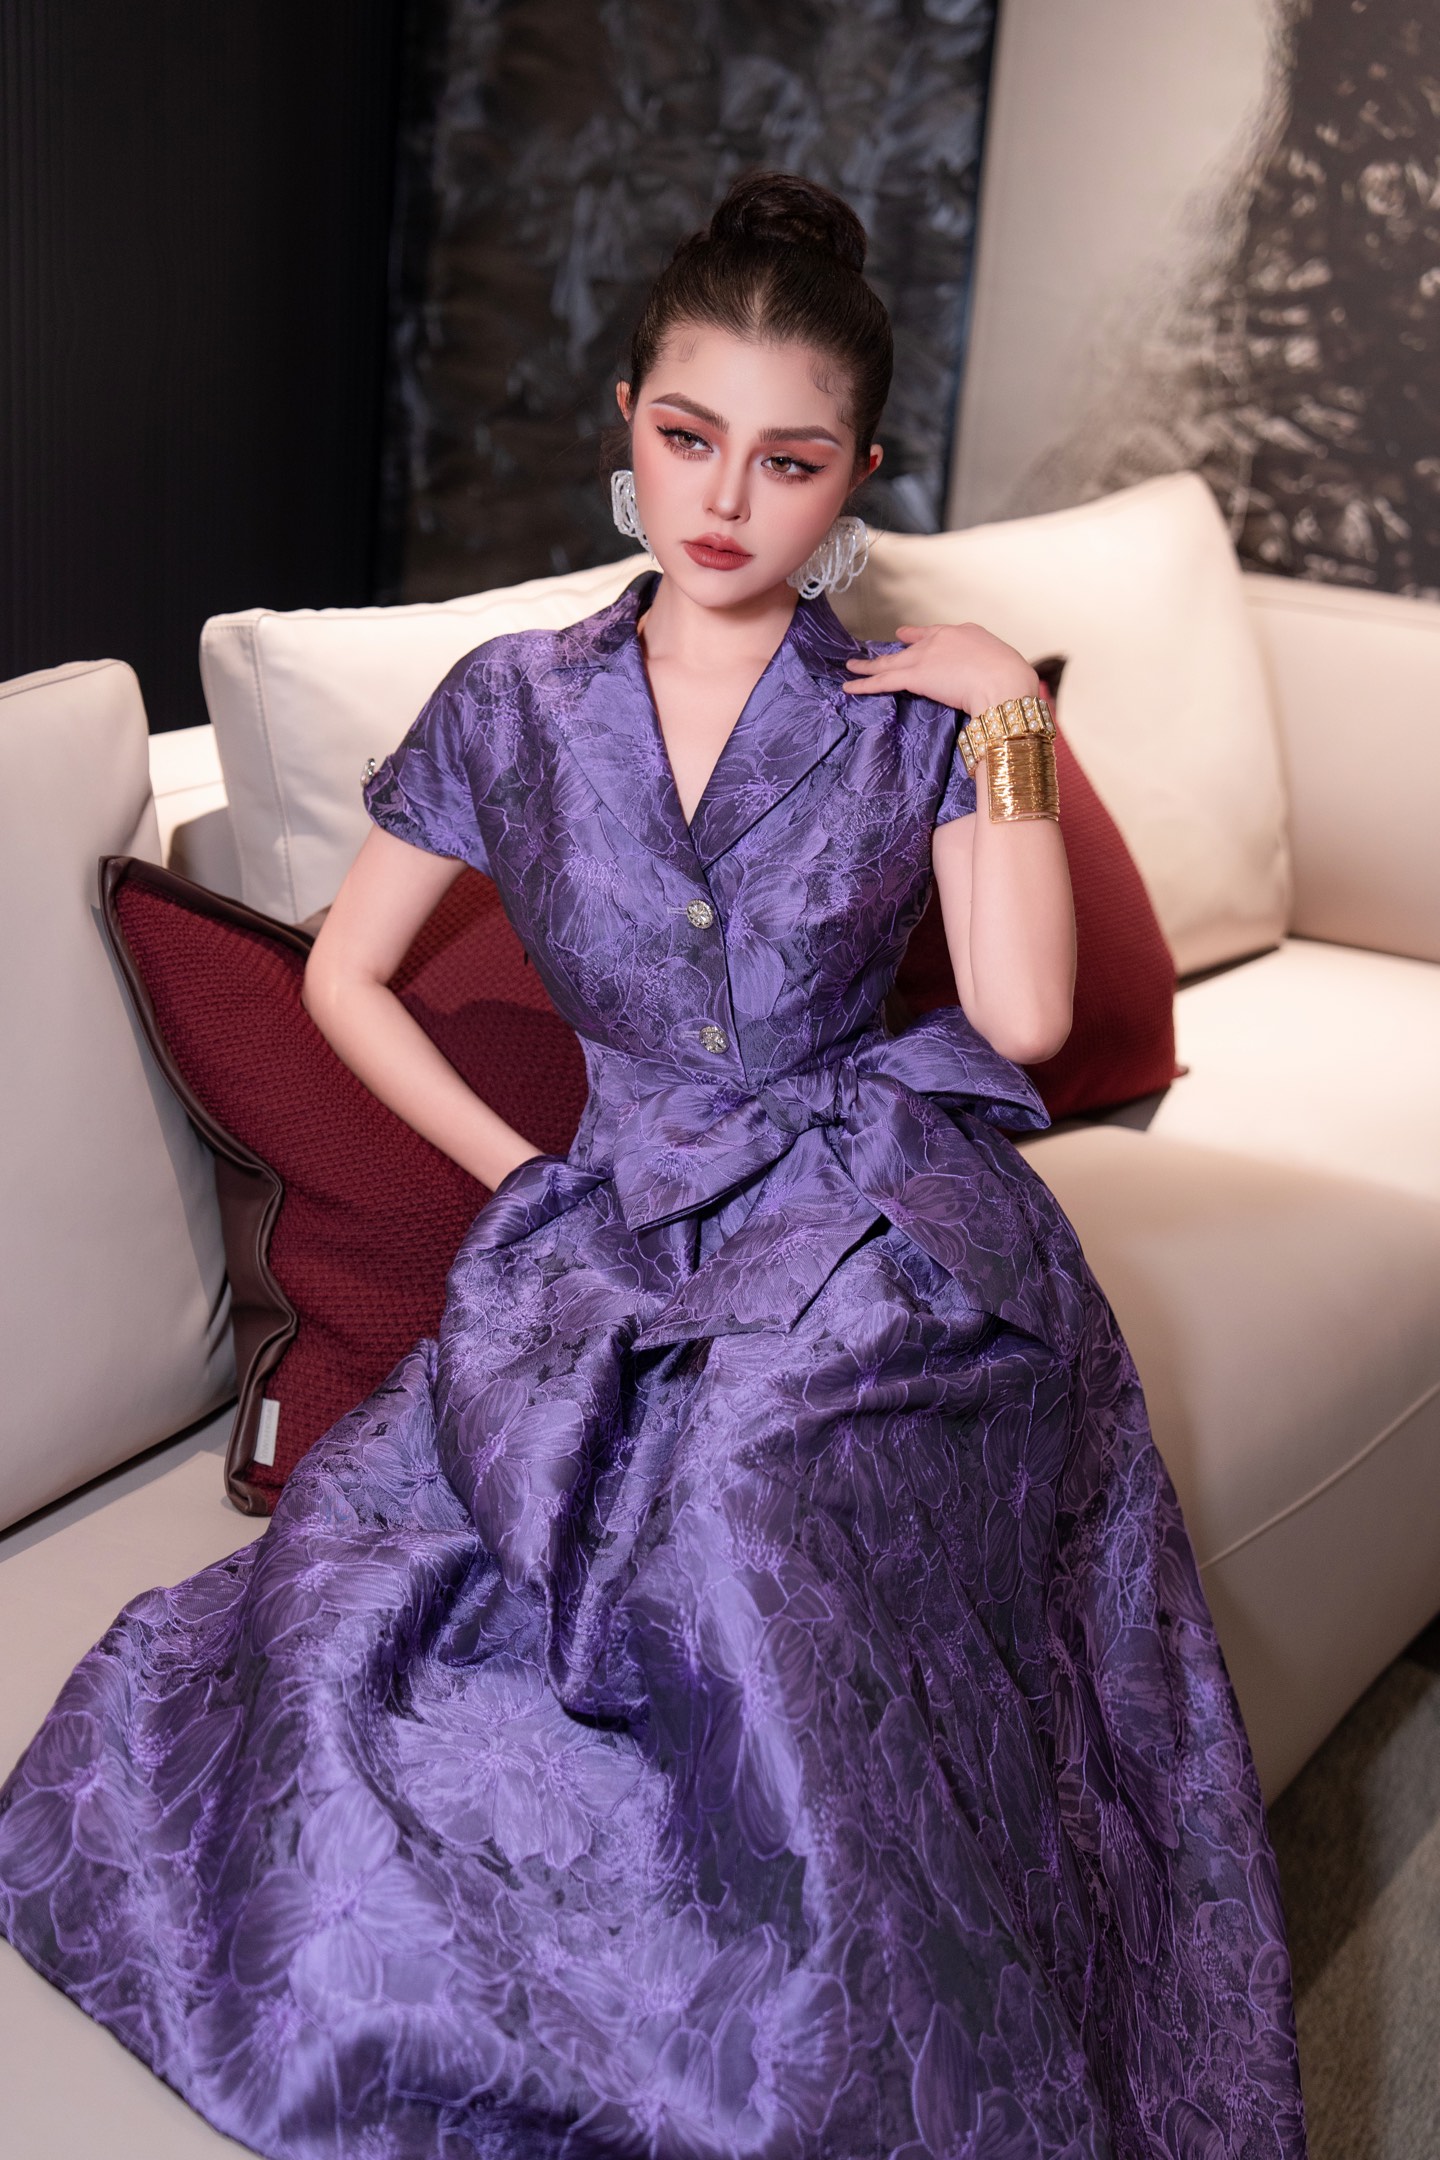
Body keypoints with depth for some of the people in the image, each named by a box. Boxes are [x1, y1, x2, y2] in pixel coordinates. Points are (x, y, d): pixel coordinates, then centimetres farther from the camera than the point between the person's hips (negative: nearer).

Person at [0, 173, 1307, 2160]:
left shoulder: (914, 717, 4)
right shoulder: (515, 705, 9)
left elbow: (1024, 1015, -10)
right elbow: (346, 973, 15)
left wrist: (1009, 719, -10)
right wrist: (524, 1168, 5)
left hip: (876, 1233, -3)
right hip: (614, 1231, 3)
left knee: (746, 1503, -34)